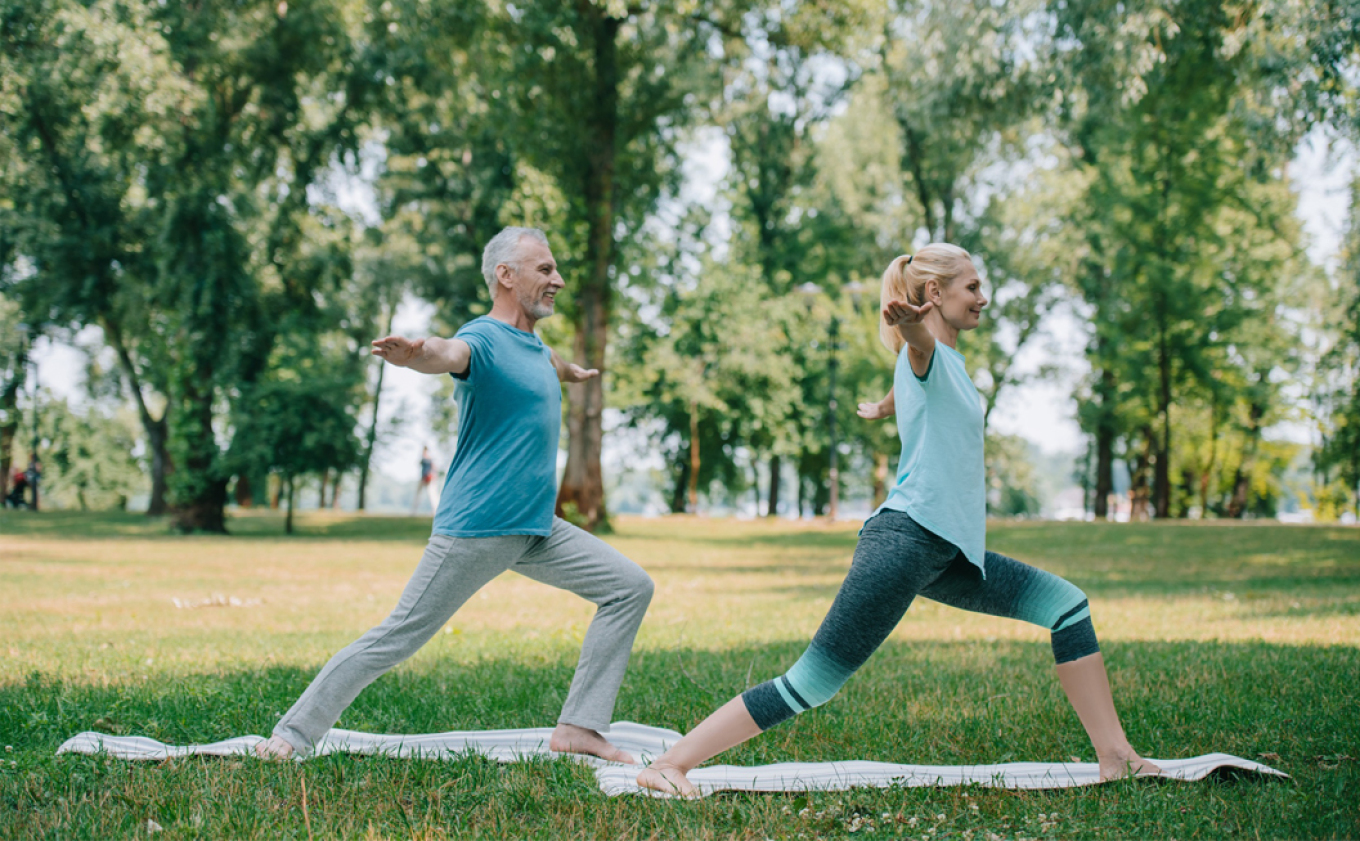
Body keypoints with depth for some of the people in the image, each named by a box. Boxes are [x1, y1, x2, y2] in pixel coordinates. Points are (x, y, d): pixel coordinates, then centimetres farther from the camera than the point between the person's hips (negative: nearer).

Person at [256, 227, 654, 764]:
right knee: (397, 639, -7)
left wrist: (572, 373, 63)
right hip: (475, 531, -9)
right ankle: (292, 734, 5)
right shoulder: (484, 339, -15)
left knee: (631, 587, 4)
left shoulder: (535, 347, 15)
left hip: (538, 529, 9)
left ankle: (579, 728, 3)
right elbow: (448, 355, -40)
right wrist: (414, 355, -63)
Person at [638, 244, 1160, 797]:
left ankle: (1115, 757, 11)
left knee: (1067, 605, 10)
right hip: (905, 539, -10)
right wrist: (910, 321, -59)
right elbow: (919, 342, -35)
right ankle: (667, 766, -12)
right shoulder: (928, 353, -8)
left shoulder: (949, 362, 20)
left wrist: (885, 407, 68)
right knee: (812, 683, -14)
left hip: (945, 553, 10)